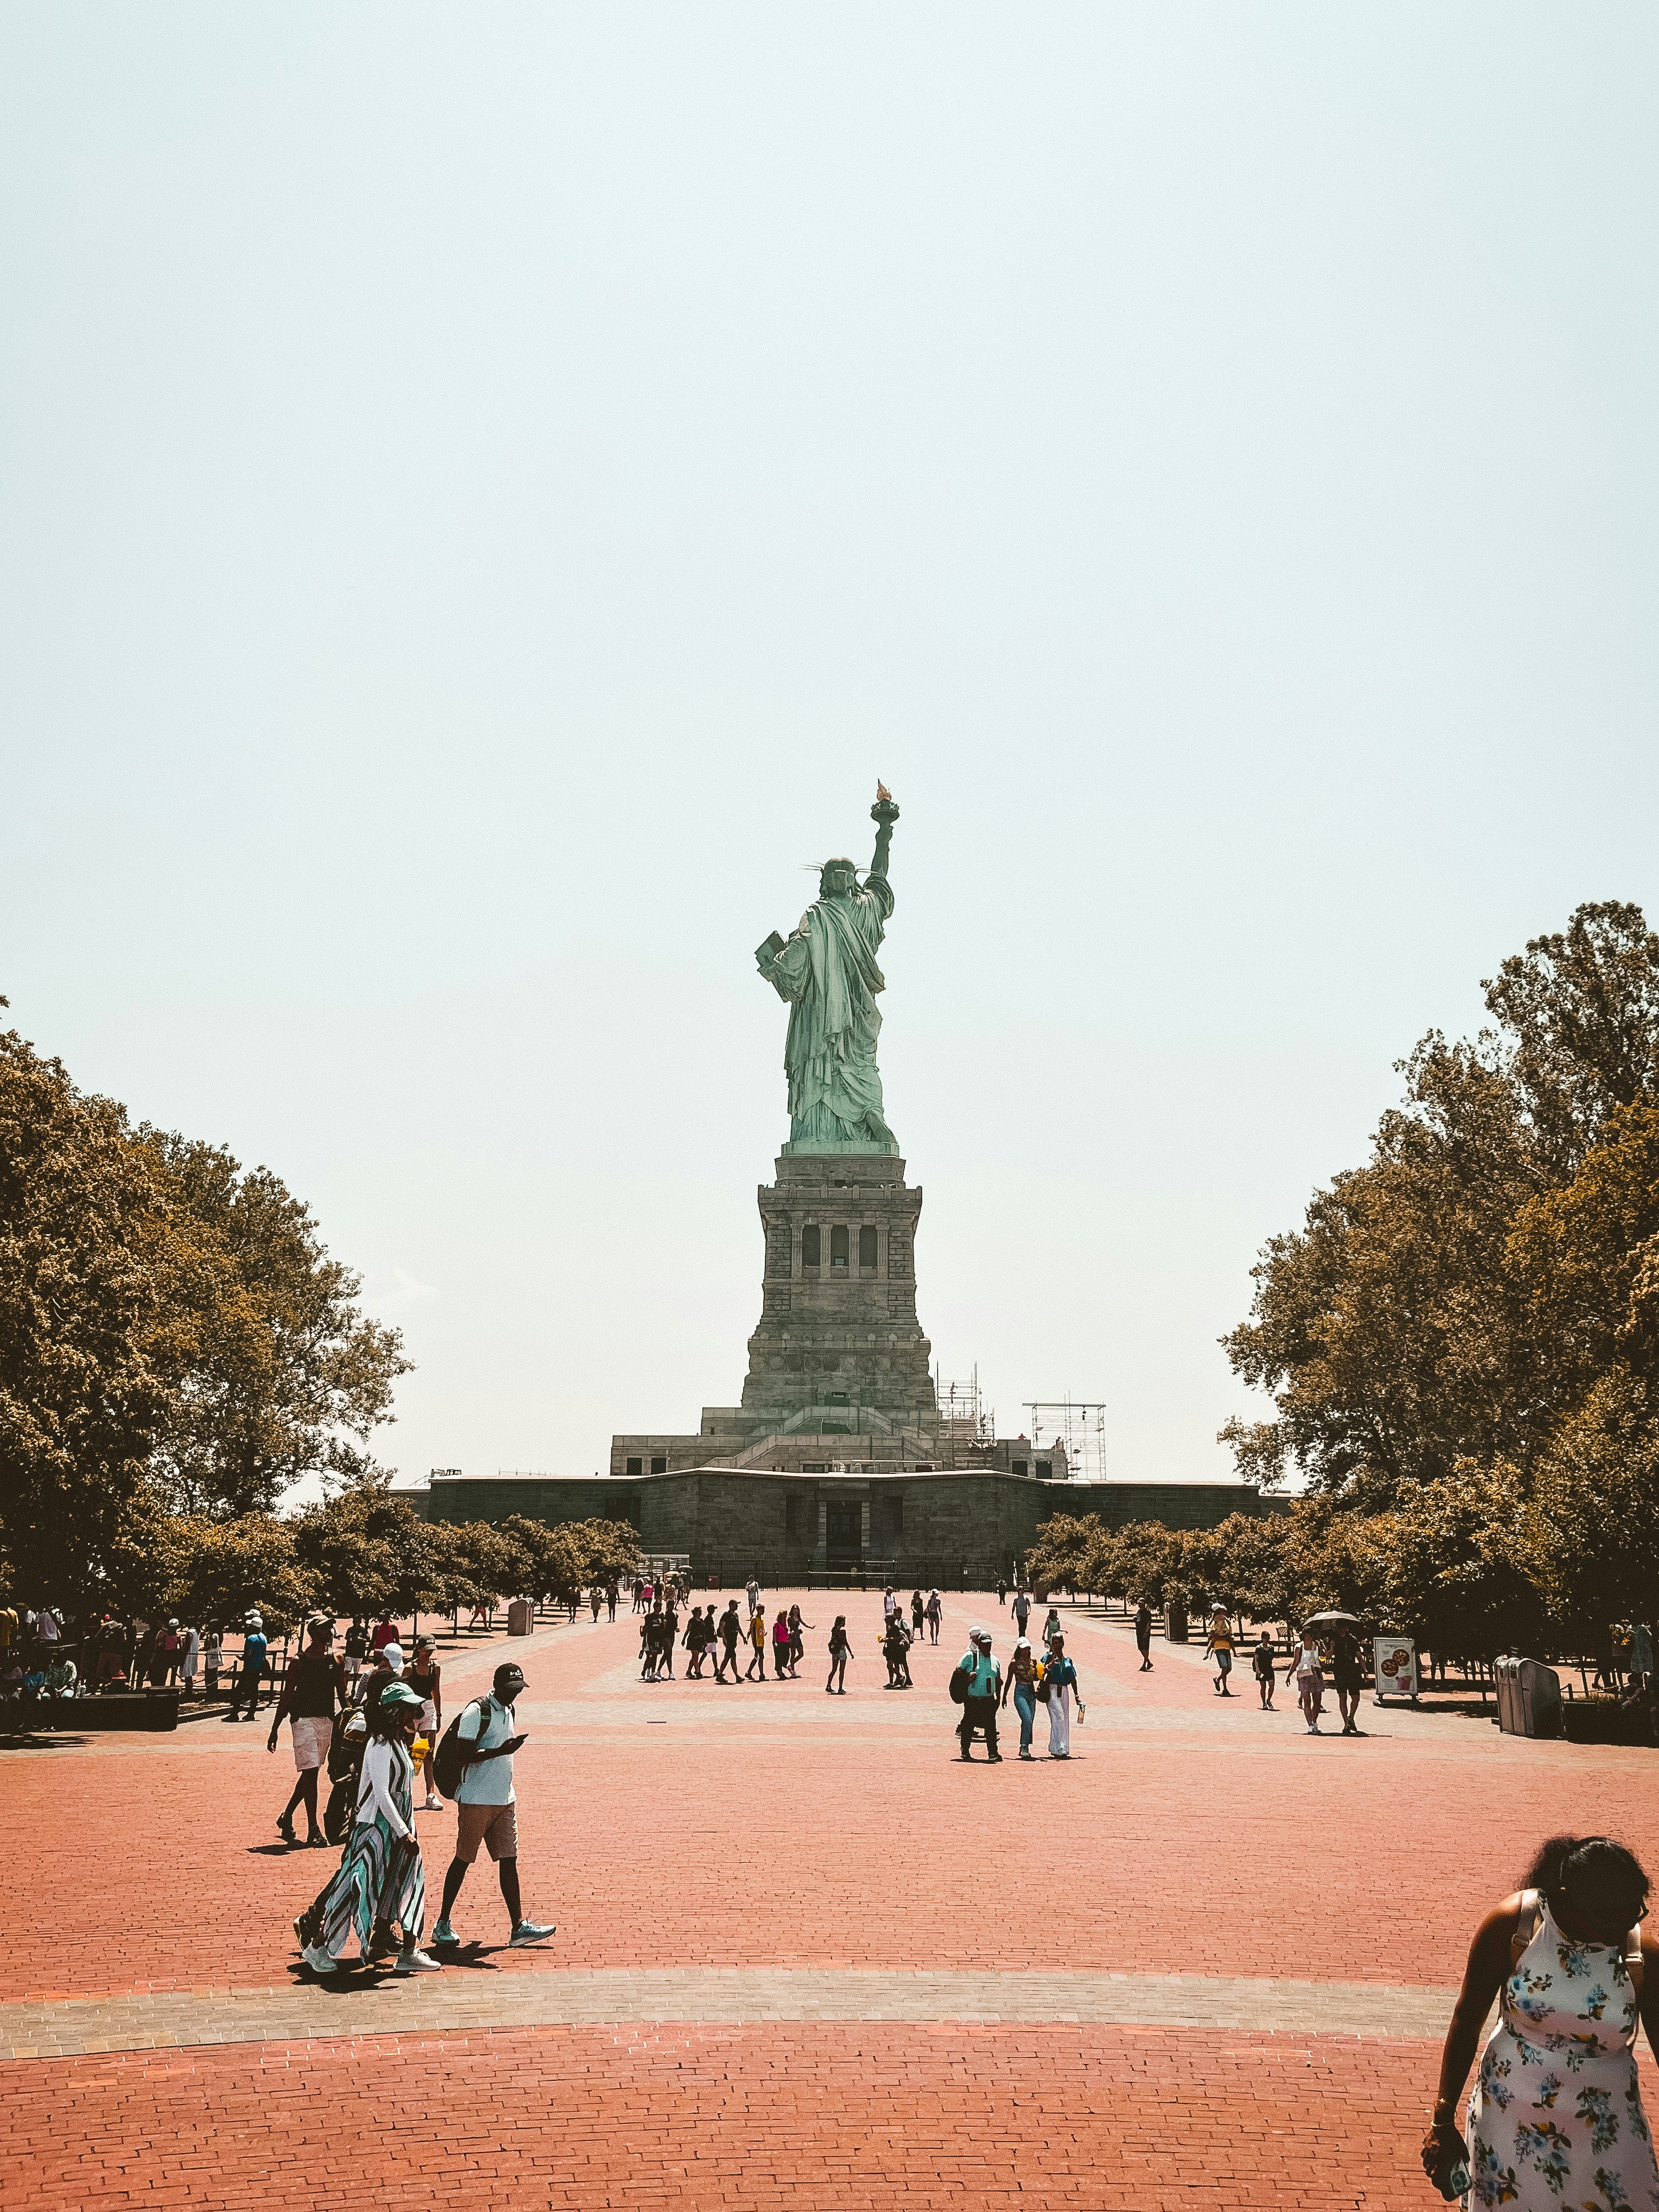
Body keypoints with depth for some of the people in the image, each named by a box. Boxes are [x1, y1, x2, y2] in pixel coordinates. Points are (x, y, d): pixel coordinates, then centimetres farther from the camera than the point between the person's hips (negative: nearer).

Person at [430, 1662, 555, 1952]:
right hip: (476, 1800, -7)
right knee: (463, 1860, 2)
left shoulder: (508, 1711, 12)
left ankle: (519, 1927, 1)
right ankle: (443, 1924, 14)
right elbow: (465, 1755, -21)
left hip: (505, 1800, 7)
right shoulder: (478, 1712, -14)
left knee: (509, 1859, 2)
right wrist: (502, 1751, -29)